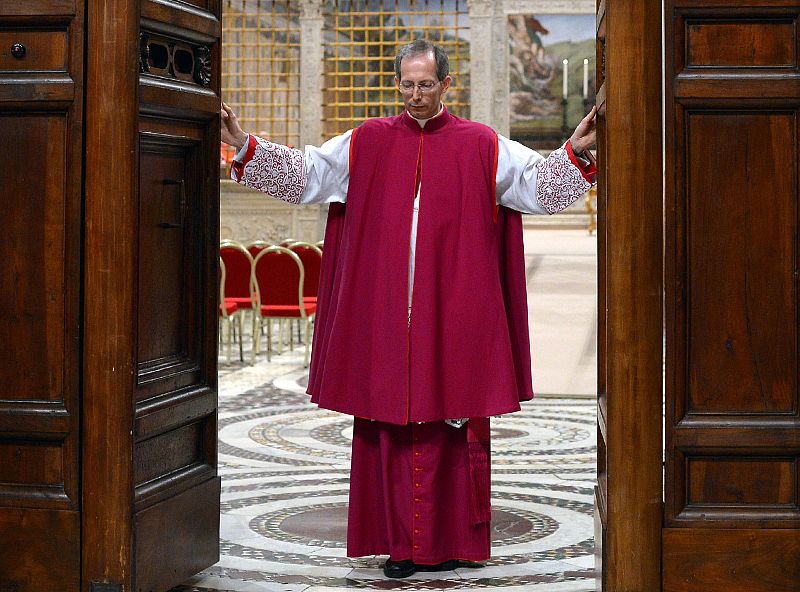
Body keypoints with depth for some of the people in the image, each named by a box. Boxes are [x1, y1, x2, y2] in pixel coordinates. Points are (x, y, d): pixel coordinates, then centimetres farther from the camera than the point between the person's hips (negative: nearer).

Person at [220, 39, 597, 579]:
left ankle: (454, 540, 9)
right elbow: (305, 172, 8)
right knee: (390, 423, 2)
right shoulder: (368, 143, 9)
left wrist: (575, 152, -16)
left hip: (454, 312, -2)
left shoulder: (481, 146, 5)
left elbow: (537, 181, 1)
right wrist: (246, 145, -1)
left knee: (454, 421, 0)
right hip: (385, 315, 2)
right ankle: (401, 542, 10)